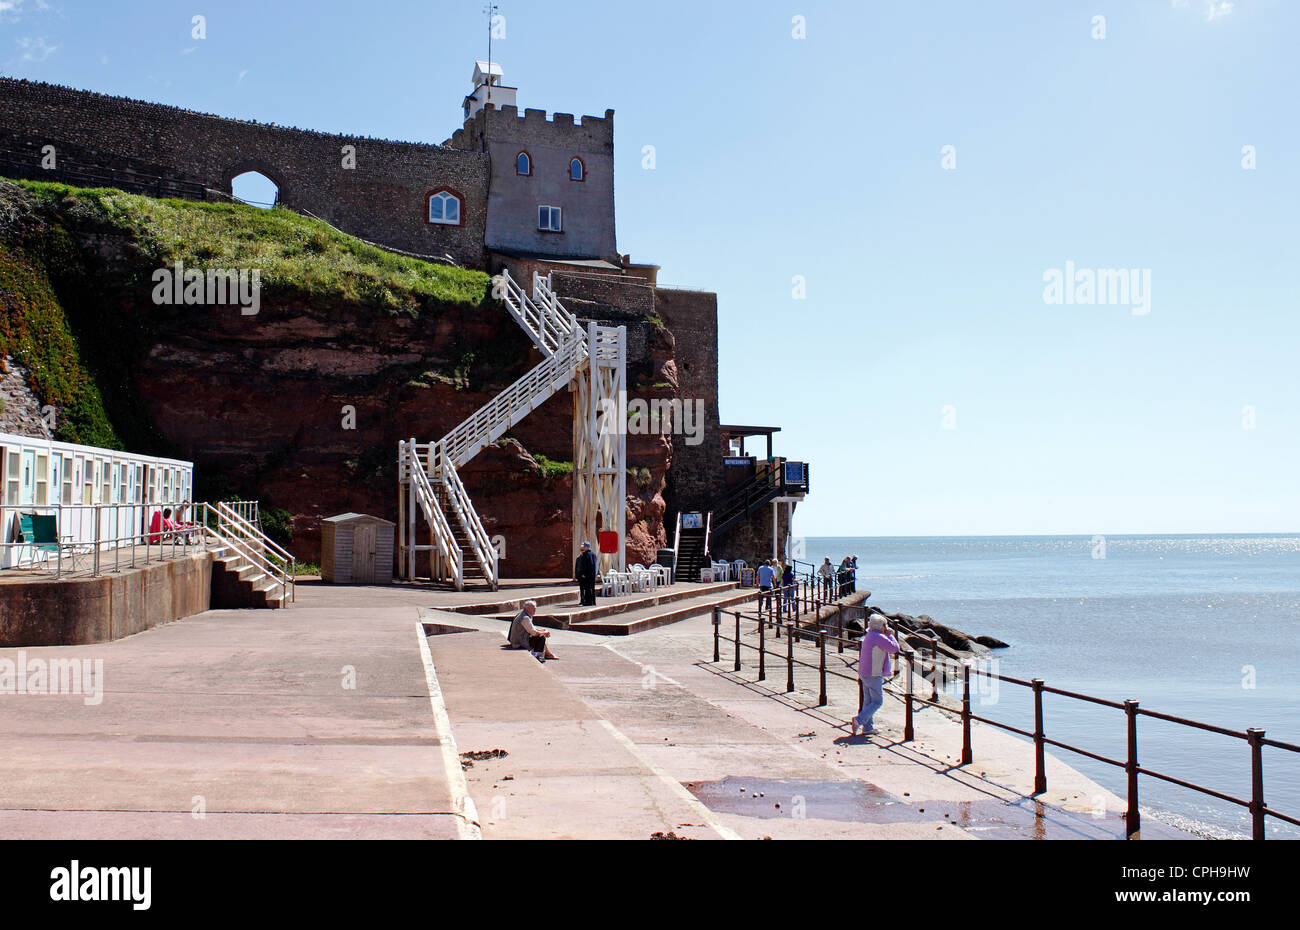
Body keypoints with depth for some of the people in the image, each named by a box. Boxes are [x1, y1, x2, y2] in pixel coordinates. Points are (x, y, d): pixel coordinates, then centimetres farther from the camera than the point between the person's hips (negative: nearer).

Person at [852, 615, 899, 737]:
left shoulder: (868, 636, 13)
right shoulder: (879, 637, -17)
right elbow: (894, 649, -11)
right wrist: (890, 635, 2)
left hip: (864, 674, 9)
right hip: (874, 675, -9)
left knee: (868, 701, 12)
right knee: (877, 701, -4)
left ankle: (868, 727, 15)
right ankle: (859, 720, -14)